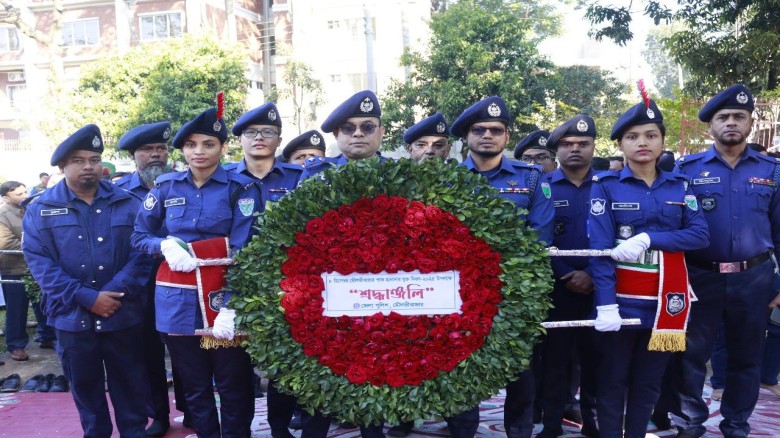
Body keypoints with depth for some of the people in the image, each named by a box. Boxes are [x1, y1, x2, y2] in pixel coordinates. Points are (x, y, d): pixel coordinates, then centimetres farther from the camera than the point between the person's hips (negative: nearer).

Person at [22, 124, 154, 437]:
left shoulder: (128, 204, 1)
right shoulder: (41, 209, 0)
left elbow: (142, 252, -5)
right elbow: (39, 262, -8)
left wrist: (116, 293, -17)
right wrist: (86, 298, -17)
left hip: (123, 315, 0)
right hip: (73, 317, 1)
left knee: (129, 384, 11)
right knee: (85, 385, 16)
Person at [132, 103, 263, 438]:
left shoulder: (241, 188, -5)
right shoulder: (165, 187, 5)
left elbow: (244, 251, -11)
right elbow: (139, 237, 13)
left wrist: (233, 306, -20)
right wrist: (165, 244, -10)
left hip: (225, 298, -3)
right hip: (178, 301, 3)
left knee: (233, 386, 8)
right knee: (194, 386, 15)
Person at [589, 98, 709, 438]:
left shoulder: (679, 186, 7)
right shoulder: (606, 186, -3)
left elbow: (699, 235, -5)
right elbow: (600, 248, -11)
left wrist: (647, 238, -19)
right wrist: (605, 304, -21)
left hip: (665, 300, 3)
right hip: (621, 299, -3)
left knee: (649, 382, 13)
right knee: (612, 381, 6)